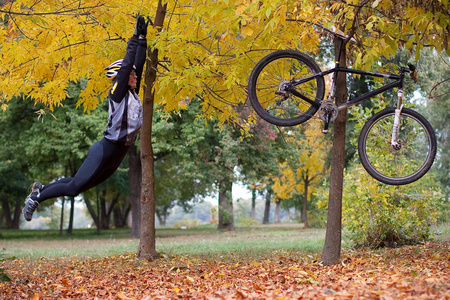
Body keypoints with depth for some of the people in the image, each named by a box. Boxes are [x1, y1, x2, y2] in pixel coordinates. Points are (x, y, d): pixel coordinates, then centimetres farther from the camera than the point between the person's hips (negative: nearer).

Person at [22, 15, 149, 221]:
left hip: (116, 157, 8)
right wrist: (135, 39, -14)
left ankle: (41, 189, 31)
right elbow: (127, 65, -19)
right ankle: (36, 197, 13)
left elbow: (138, 64, 10)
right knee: (73, 188, -4)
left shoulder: (133, 93, 10)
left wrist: (143, 39, 13)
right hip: (104, 152, -8)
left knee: (80, 184, 16)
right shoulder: (117, 93, -11)